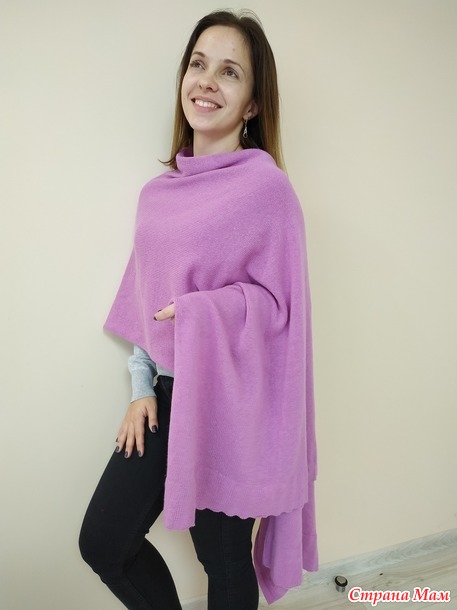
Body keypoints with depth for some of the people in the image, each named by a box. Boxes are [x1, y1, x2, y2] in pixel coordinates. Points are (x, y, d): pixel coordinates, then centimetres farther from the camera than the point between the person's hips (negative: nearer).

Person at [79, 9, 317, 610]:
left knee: (223, 558, 12)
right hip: (164, 392, 6)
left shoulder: (266, 185, -12)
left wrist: (201, 313, -24)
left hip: (229, 399, -6)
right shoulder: (159, 193, 7)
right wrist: (142, 389, 6)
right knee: (102, 541, 13)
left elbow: (277, 302, -10)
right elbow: (144, 298, 11)